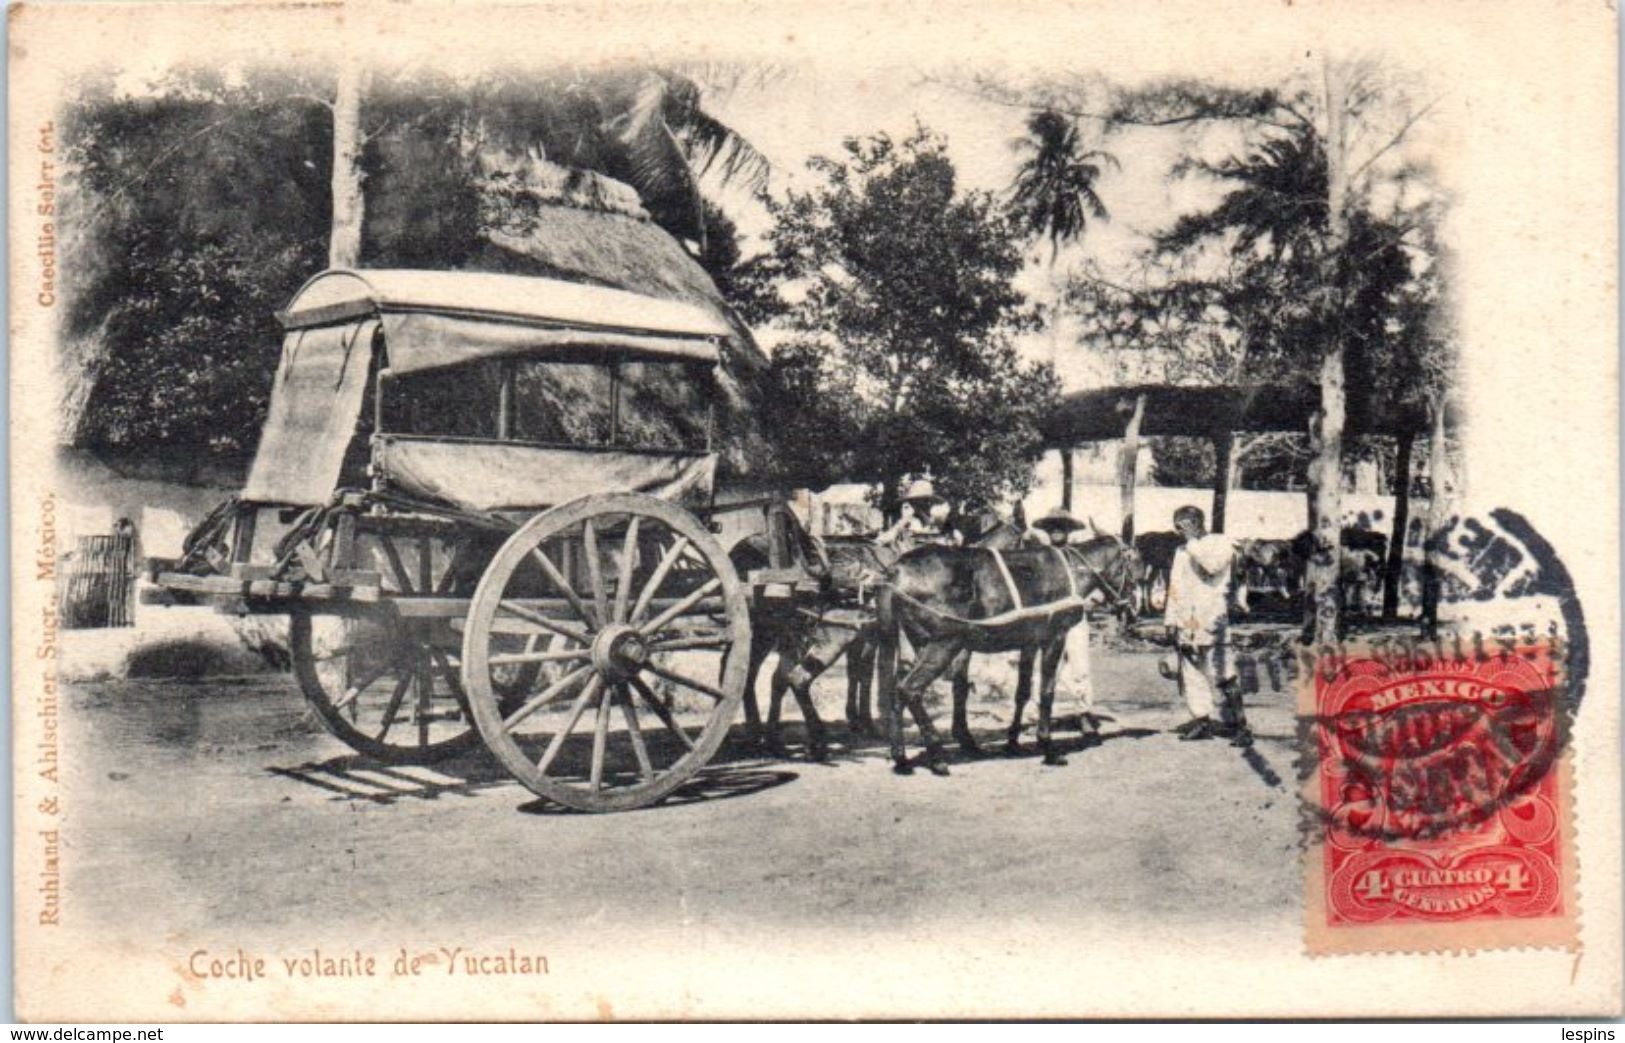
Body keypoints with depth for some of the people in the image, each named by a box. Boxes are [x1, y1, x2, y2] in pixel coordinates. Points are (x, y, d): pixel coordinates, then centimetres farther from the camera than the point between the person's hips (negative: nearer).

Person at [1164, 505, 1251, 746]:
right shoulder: (1182, 551, 20)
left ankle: (1238, 724, -8)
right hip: (1186, 625, 7)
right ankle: (1201, 720, 12)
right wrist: (1171, 619, 15)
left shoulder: (1221, 543, 1)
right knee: (1191, 676, 5)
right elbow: (1174, 586, 22)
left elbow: (1213, 565, -20)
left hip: (1211, 623, -7)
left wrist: (1193, 540, -12)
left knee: (1220, 677, -11)